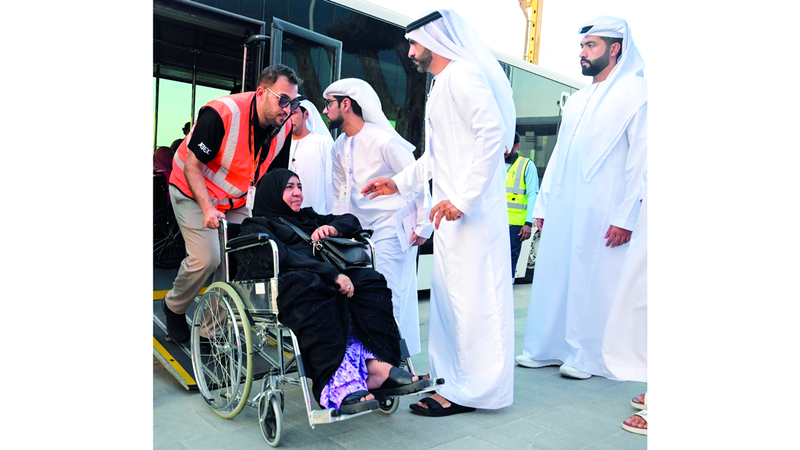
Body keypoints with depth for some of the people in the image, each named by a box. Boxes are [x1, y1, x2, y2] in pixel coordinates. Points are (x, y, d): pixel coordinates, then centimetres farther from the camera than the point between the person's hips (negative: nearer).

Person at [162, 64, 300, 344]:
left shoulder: (284, 128, -11)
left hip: (236, 200, 5)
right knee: (206, 258, -16)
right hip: (193, 192, -5)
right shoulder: (221, 113, -29)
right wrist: (208, 209, -33)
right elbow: (192, 166, -23)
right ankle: (173, 308, 16)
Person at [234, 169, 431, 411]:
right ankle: (337, 383, -51)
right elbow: (279, 257, -8)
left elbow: (351, 221, 31)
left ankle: (377, 365, -39)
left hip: (324, 280, 6)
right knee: (308, 286, -39)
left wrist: (333, 228, 5)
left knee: (369, 279, -21)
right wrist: (332, 274, -19)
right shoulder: (255, 227, 13)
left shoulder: (307, 217, 35)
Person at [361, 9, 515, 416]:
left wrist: (464, 198, -24)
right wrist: (399, 182, 25)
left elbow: (494, 133, -22)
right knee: (448, 294, 13)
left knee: (472, 294, -5)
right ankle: (451, 378, 25)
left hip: (472, 211, -10)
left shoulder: (463, 75, -9)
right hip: (452, 212, 10)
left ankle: (471, 390, 5)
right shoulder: (442, 85, 24)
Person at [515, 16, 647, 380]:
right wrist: (542, 205, 14)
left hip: (602, 211, -6)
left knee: (593, 282, 0)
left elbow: (640, 159, -8)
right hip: (562, 209, 7)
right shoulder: (576, 101, 20)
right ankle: (546, 349, 17)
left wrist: (626, 216, -15)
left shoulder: (635, 93, -1)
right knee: (552, 277, 7)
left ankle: (586, 357, 12)